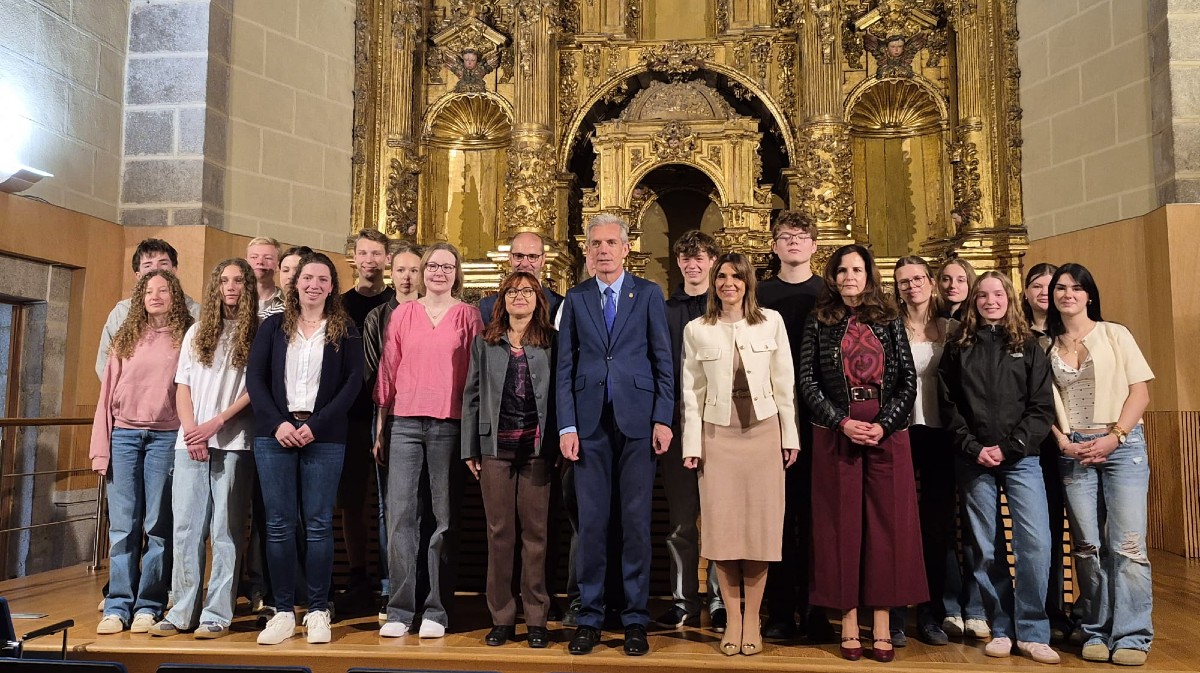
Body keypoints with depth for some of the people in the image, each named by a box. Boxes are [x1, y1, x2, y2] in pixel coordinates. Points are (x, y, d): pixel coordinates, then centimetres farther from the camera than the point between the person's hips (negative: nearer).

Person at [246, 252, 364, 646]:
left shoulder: (345, 331, 6)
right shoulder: (273, 326, 12)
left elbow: (353, 383, -2)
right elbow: (255, 377, 5)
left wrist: (315, 425, -11)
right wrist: (278, 422, -9)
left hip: (324, 437, -2)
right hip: (274, 434, 2)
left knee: (319, 524, 0)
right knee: (279, 524, 2)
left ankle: (318, 611, 9)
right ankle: (283, 611, 11)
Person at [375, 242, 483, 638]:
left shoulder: (468, 315, 6)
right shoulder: (402, 314, 11)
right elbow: (388, 370, 12)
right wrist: (381, 424, 9)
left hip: (449, 424, -1)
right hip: (405, 423, 2)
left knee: (444, 518, 3)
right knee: (400, 514, 0)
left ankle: (437, 610, 11)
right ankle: (400, 609, 9)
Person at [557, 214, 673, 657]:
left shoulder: (649, 294, 7)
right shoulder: (575, 298, 10)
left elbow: (663, 361, 4)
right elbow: (565, 367, 6)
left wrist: (663, 419, -5)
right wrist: (567, 425, -2)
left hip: (638, 420, -1)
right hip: (590, 422, 1)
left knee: (636, 521, 4)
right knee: (591, 522, 5)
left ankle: (635, 619, 15)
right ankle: (589, 618, 16)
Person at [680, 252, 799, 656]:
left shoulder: (771, 322, 3)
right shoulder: (696, 330, 3)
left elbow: (784, 383, 4)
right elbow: (691, 392, 3)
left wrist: (789, 435, 2)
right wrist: (692, 444, -2)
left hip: (763, 431, 0)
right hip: (717, 435, 0)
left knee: (760, 525, 2)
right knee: (722, 526, 2)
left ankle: (752, 620, 14)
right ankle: (733, 619, 14)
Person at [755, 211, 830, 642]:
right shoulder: (759, 294, 8)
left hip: (818, 417, 0)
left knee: (814, 511, 4)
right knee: (778, 512, 3)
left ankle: (815, 610, 13)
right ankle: (781, 610, 11)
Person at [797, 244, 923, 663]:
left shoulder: (890, 322, 8)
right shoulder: (819, 323, 6)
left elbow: (909, 381, 3)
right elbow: (807, 382, 1)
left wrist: (883, 425, -10)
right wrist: (842, 422, -10)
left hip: (887, 435, 1)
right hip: (836, 436, -1)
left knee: (886, 524, 1)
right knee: (842, 525, 2)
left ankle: (882, 625, 9)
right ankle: (849, 623, 9)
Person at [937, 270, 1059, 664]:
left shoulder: (1028, 346, 7)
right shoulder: (957, 348, 8)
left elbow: (1042, 407, 1)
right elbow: (947, 406, 4)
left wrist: (1009, 447, -9)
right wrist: (974, 448, -7)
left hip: (1021, 458, 0)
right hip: (974, 461, 1)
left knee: (1036, 543, -9)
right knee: (986, 547, 4)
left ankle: (1032, 632, 4)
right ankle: (1002, 629, 15)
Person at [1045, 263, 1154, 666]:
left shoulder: (1114, 335, 5)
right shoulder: (1048, 345, 10)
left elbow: (1140, 392, 0)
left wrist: (1114, 436, -10)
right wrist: (1063, 441, -5)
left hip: (1123, 446, -2)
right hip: (1073, 452, 2)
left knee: (1127, 544, -6)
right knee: (1087, 546, 4)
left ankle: (1132, 636, 4)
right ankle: (1096, 632, 14)